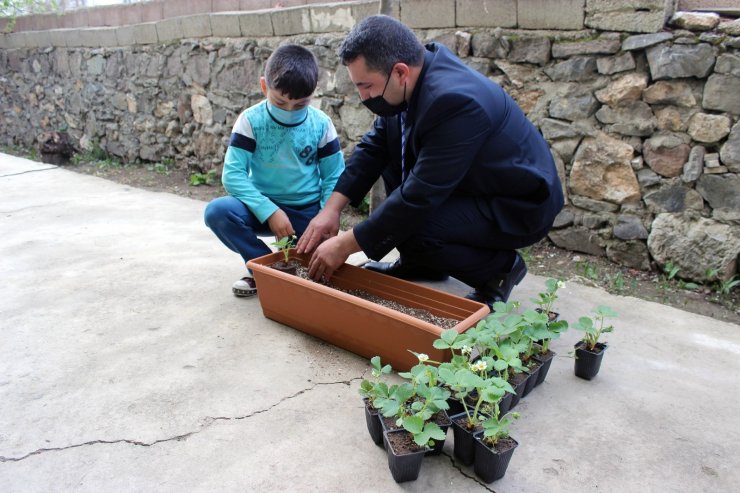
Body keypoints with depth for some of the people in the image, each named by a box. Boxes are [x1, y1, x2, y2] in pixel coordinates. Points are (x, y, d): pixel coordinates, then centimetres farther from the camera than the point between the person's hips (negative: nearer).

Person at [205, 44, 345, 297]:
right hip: (264, 208, 0)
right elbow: (233, 173, -15)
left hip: (307, 212, 0)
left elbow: (334, 177, -4)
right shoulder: (251, 121, -10)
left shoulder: (321, 124, -6)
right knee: (217, 211, -27)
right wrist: (269, 211, -25)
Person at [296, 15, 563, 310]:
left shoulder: (453, 100, -32)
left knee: (409, 228, -26)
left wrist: (345, 245, -23)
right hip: (473, 184, 9)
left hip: (520, 205, -9)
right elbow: (374, 146, 0)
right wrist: (332, 209, -8)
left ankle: (500, 267, 0)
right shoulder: (413, 80, -7)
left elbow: (419, 197, -31)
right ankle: (419, 264, 12)